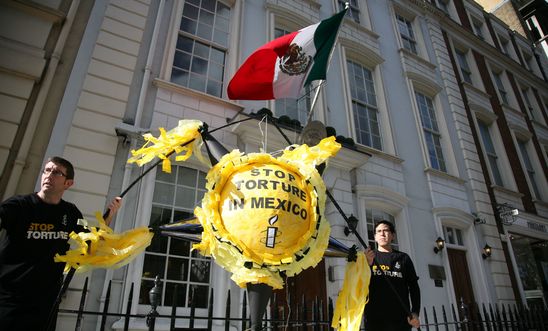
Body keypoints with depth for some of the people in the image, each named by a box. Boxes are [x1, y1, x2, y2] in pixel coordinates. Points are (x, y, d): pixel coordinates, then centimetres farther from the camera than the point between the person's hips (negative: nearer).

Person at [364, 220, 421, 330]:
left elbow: (414, 287, 10)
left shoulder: (403, 258, 13)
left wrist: (415, 312, -4)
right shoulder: (366, 257, 10)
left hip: (401, 318, 1)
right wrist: (367, 264, -16)